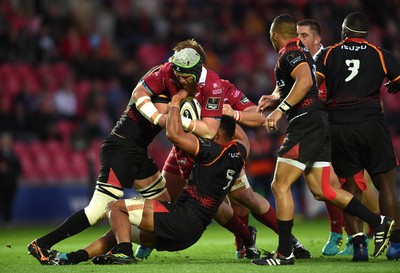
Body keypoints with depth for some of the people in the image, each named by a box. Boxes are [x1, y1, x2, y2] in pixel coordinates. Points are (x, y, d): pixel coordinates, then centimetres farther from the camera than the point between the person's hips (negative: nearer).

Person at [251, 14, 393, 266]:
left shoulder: (289, 53, -8)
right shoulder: (302, 52, 22)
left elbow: (305, 82, -26)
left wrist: (280, 108, -27)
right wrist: (275, 100, 23)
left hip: (306, 123, -10)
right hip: (319, 124, 10)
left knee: (281, 185, -7)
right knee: (321, 191, 9)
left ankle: (284, 253, -8)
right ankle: (379, 223, 8)